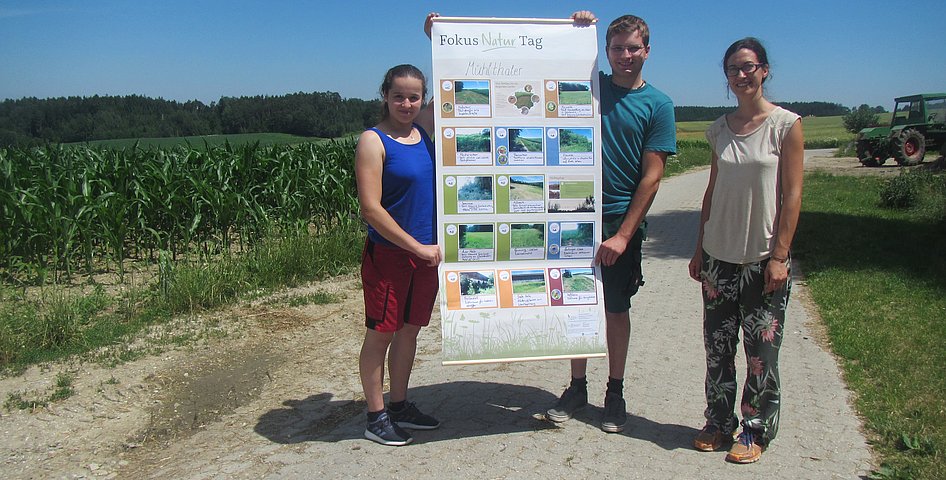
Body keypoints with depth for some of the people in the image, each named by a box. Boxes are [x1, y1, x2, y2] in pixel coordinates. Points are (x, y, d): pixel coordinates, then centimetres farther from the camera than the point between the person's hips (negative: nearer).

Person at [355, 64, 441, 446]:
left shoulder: (422, 129, 6)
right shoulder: (373, 140, -12)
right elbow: (371, 208, -18)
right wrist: (417, 247, -17)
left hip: (426, 252, 7)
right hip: (388, 253, -6)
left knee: (409, 329, 15)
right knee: (380, 333, 4)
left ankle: (400, 406, 30)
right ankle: (376, 417, 17)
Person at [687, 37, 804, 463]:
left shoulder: (786, 125, -5)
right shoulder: (720, 129, 8)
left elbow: (792, 194, -7)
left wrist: (779, 256, -12)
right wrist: (700, 249, 10)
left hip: (764, 258, -4)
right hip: (720, 255, 4)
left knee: (761, 348, 3)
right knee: (717, 346, 10)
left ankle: (755, 430, 19)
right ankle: (719, 423, 25)